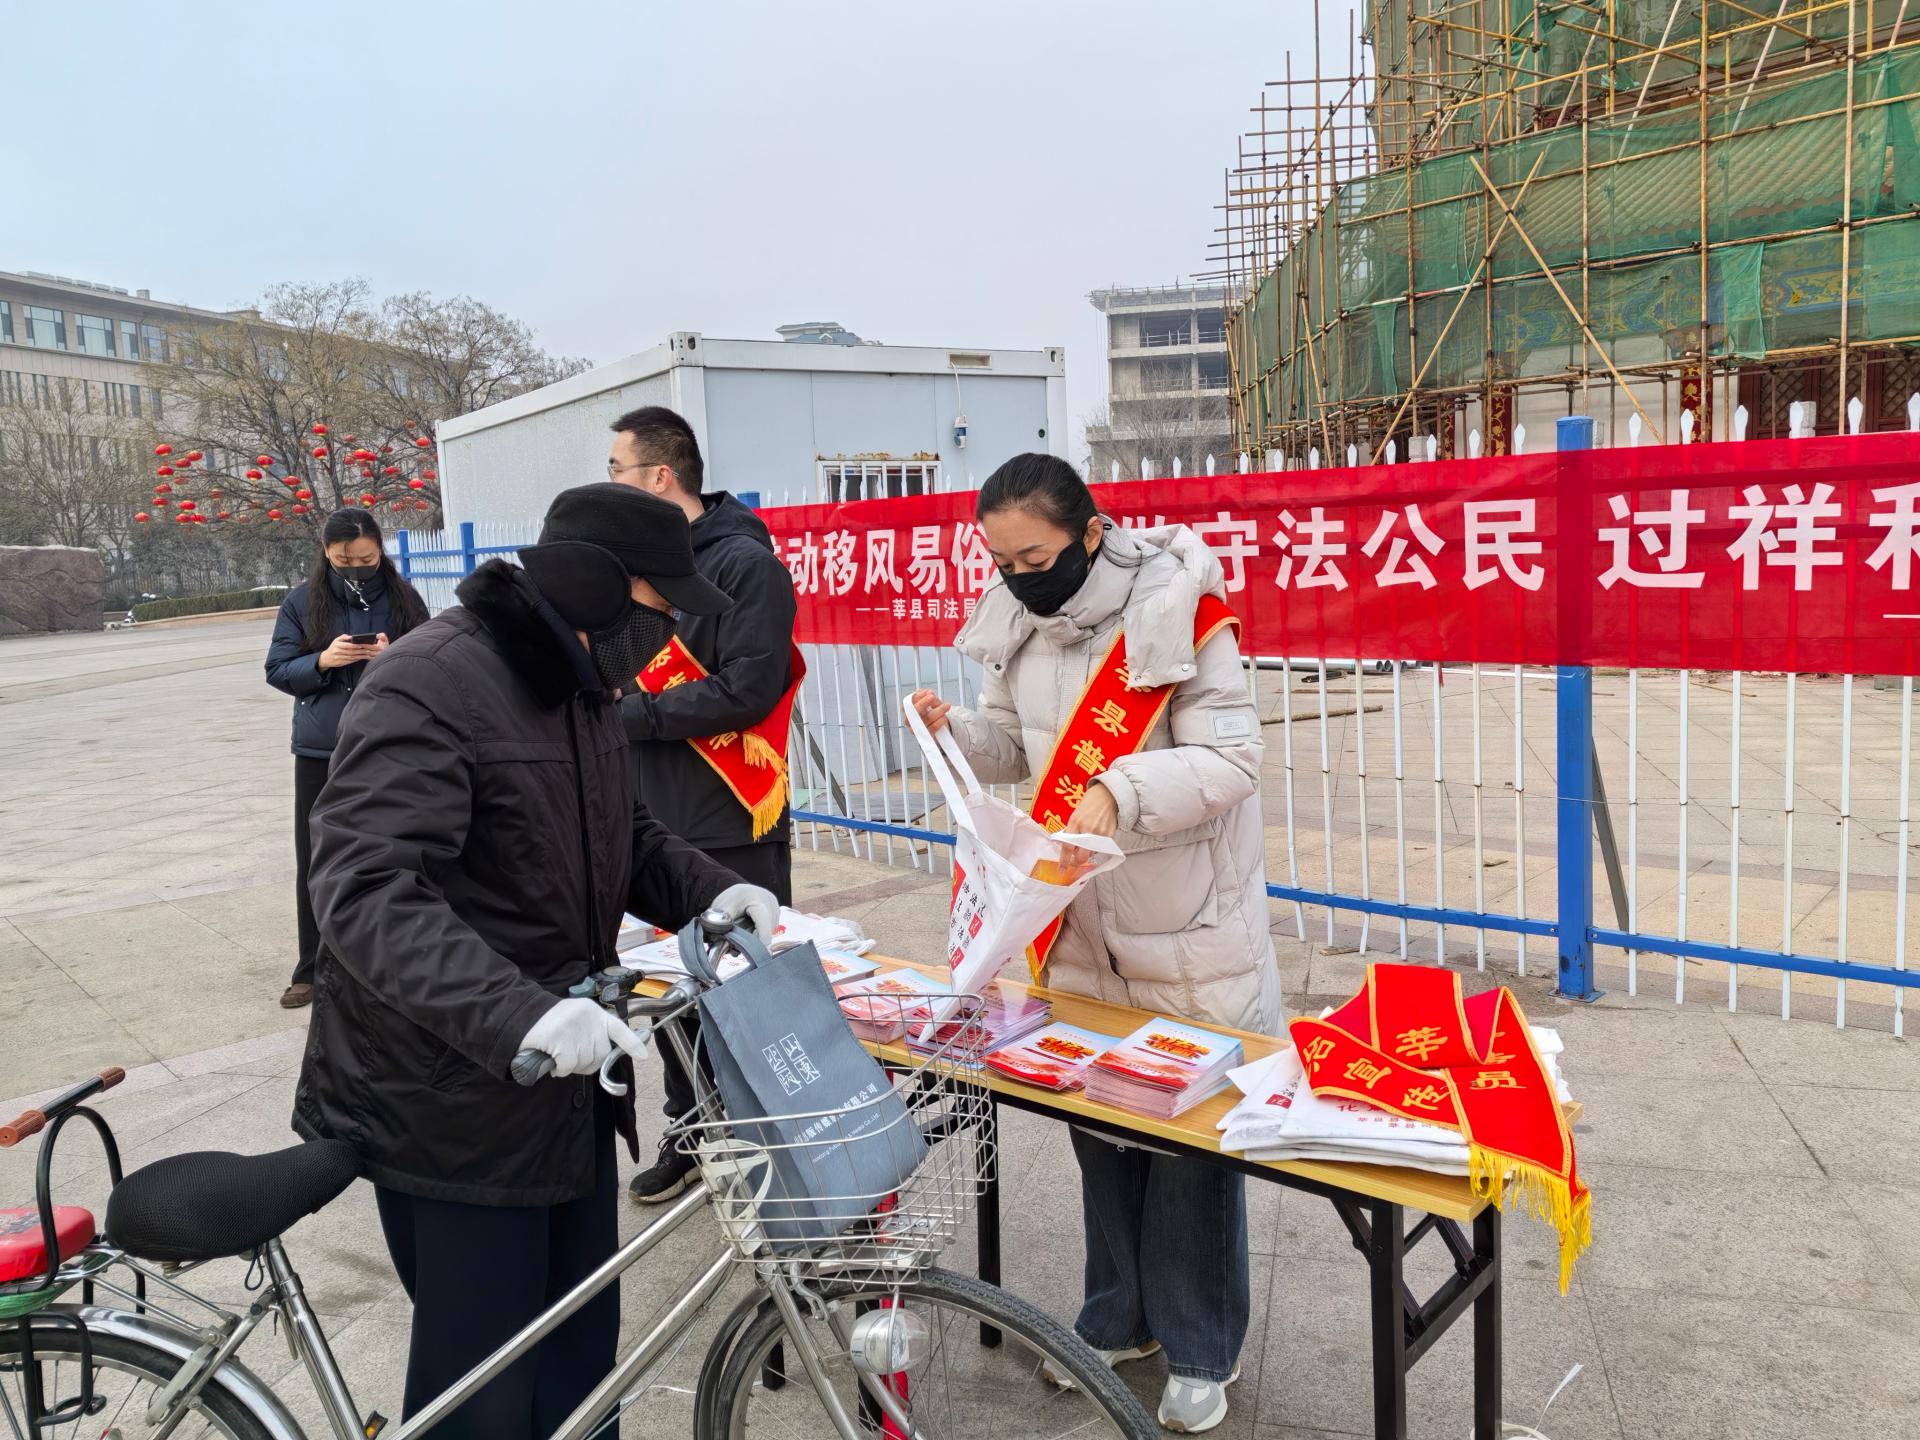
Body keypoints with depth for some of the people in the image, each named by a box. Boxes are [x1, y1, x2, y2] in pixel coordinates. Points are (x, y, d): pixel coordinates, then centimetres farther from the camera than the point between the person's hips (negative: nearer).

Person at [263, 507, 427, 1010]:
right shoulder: (302, 601, 1)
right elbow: (278, 671, 3)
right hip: (320, 751, 1)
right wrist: (323, 661, -16)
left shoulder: (403, 597, 0)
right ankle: (313, 970, 20)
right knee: (316, 863, 7)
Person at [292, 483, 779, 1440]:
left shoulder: (575, 686, 9)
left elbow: (623, 838, 19)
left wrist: (711, 890, -1)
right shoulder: (429, 688, -21)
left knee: (582, 1356, 21)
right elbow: (364, 892, -30)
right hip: (455, 1103, -8)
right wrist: (517, 1012, -42)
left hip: (567, 1090, 9)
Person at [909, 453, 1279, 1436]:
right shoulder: (1017, 619, 0)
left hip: (1186, 927, -5)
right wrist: (955, 730, -10)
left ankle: (1200, 1347, 27)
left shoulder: (1178, 612, -19)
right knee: (1095, 1117, 17)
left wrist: (1122, 794, -36)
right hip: (1078, 919, 6)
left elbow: (1231, 758, -21)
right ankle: (1119, 1316, 37)